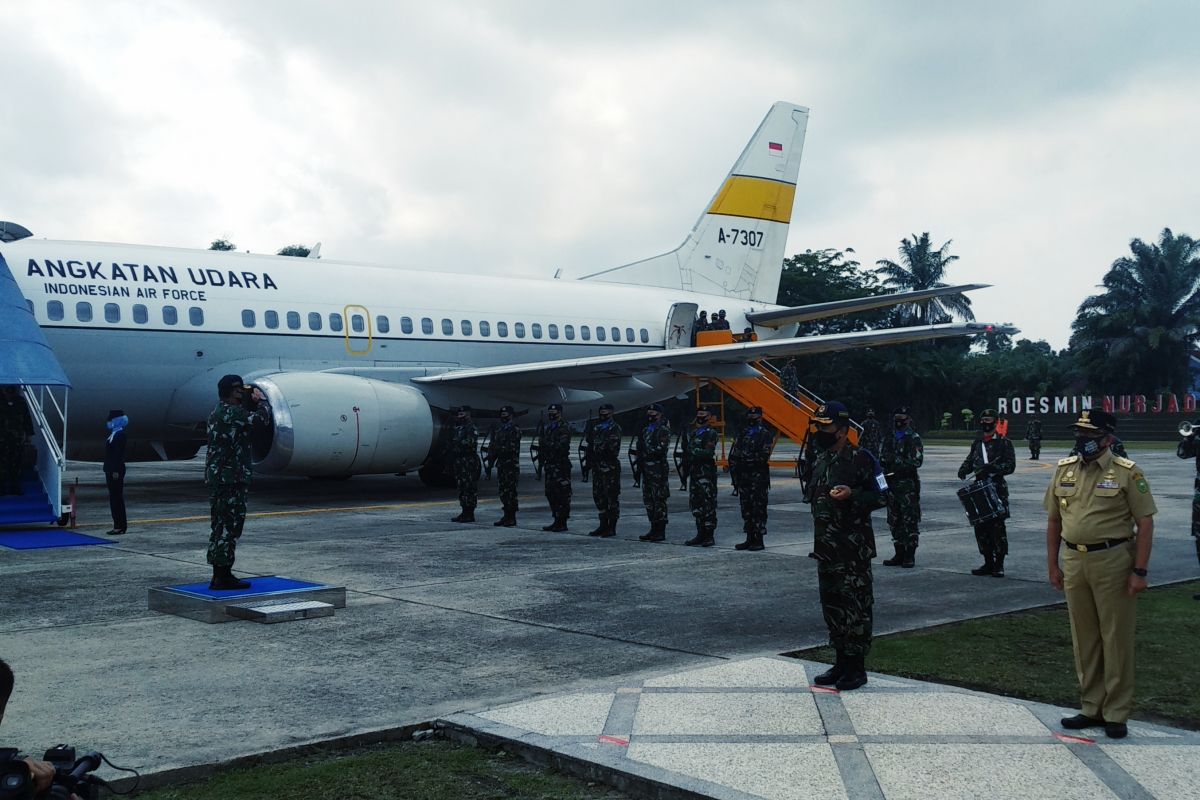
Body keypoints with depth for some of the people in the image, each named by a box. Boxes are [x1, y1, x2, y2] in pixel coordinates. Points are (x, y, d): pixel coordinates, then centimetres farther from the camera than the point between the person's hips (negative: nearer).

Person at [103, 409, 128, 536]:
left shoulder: (119, 435, -14)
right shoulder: (113, 434, 15)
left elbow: (119, 454, -20)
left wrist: (116, 471, -22)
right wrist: (109, 470, 17)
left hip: (116, 472, -10)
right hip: (111, 471, 10)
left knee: (117, 498, -7)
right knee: (114, 498, 11)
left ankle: (120, 527, -3)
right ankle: (118, 525, 16)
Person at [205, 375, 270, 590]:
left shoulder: (218, 411, 16)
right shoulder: (231, 413, -15)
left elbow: (246, 419, 25)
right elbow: (261, 418, -20)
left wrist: (252, 402, 16)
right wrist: (261, 400, -2)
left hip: (216, 477, 10)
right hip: (230, 478, -10)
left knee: (220, 527, 14)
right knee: (229, 527, -6)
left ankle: (219, 576, 19)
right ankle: (223, 576, -4)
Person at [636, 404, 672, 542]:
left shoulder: (663, 430, -8)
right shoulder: (646, 429, 19)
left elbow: (661, 449, -18)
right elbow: (641, 449, 23)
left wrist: (647, 448, -14)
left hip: (658, 469, -9)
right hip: (646, 468, 9)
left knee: (659, 500, -7)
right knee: (648, 500, 11)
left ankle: (660, 532, -4)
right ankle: (654, 529, 19)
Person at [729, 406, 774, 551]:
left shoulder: (765, 434, -3)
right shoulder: (742, 433, 16)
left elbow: (764, 456, -15)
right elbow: (733, 455, 14)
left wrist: (747, 457, -11)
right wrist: (734, 474, 7)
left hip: (758, 477, -6)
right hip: (743, 476, 6)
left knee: (758, 508, -5)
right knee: (746, 508, 8)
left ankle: (759, 540, -1)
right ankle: (750, 539, 15)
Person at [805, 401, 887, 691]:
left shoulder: (861, 459, -11)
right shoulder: (821, 459, 14)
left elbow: (882, 496, -10)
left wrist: (852, 495, -25)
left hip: (854, 549, -8)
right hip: (826, 547, 8)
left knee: (856, 605, -2)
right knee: (831, 603, 13)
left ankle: (857, 667, 6)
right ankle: (841, 661, 23)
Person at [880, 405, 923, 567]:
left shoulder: (913, 438, -4)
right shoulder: (889, 439, 16)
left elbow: (917, 461, -14)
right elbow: (882, 459, 23)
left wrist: (897, 460, -17)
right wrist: (884, 458, 1)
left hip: (908, 484, -7)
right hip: (891, 483, 7)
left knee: (910, 520, -5)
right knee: (894, 521, 9)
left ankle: (910, 556, -1)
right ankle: (899, 554, 17)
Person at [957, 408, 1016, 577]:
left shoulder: (1004, 443, -1)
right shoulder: (977, 443, 16)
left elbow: (1010, 465, -7)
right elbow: (970, 460, 22)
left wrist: (993, 468, -22)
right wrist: (964, 469, 0)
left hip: (997, 488, -6)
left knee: (997, 526, -7)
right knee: (980, 526, 6)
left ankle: (999, 565, 0)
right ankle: (988, 563, 17)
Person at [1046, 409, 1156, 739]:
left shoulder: (1127, 473, -7)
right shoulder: (1064, 470, 8)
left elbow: (1145, 523, -8)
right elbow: (1054, 520, 13)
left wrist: (1139, 571, -13)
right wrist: (1052, 564, 10)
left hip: (1113, 561, -5)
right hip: (1074, 561, 5)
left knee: (1116, 638, 3)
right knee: (1084, 638, 12)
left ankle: (1116, 713, 12)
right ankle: (1091, 708, 23)